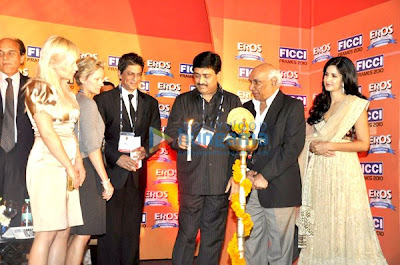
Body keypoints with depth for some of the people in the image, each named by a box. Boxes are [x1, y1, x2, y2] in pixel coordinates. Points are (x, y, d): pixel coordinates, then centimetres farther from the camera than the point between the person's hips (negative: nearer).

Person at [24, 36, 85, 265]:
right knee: (47, 233, -7)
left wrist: (79, 163, 5)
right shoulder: (39, 89, -7)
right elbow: (47, 133, -12)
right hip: (47, 164, -8)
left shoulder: (67, 92, 17)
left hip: (67, 166, 8)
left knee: (63, 233, 6)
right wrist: (70, 167, -9)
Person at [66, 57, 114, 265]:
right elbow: (92, 147, -16)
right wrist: (105, 180, -14)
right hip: (86, 169, -9)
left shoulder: (75, 100, 14)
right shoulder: (87, 103, -12)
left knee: (76, 233, 14)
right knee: (83, 233, -4)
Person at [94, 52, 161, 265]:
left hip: (137, 174, 3)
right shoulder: (103, 100, 3)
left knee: (132, 228, 7)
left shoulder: (150, 103, 14)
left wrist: (145, 150, -9)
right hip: (112, 172, -3)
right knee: (110, 228, -3)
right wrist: (117, 158, -13)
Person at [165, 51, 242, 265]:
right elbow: (170, 133, 5)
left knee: (214, 235, 9)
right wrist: (178, 141, -19)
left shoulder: (233, 102, 9)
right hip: (191, 178, -1)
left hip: (221, 180, 1)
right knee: (187, 233, 0)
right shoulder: (183, 101, 9)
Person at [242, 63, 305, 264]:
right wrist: (246, 172, -5)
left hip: (279, 189, -5)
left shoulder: (293, 106, -1)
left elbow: (293, 147, -11)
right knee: (252, 249, 9)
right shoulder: (247, 108, 15)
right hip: (250, 189, 5)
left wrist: (265, 175, -14)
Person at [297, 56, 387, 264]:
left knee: (342, 222, -2)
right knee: (319, 223, 8)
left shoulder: (355, 105, -4)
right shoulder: (320, 104, 13)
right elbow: (309, 136, 16)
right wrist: (313, 146, -6)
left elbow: (364, 144, -8)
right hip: (318, 172, 5)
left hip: (342, 172, -5)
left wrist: (330, 145, -15)